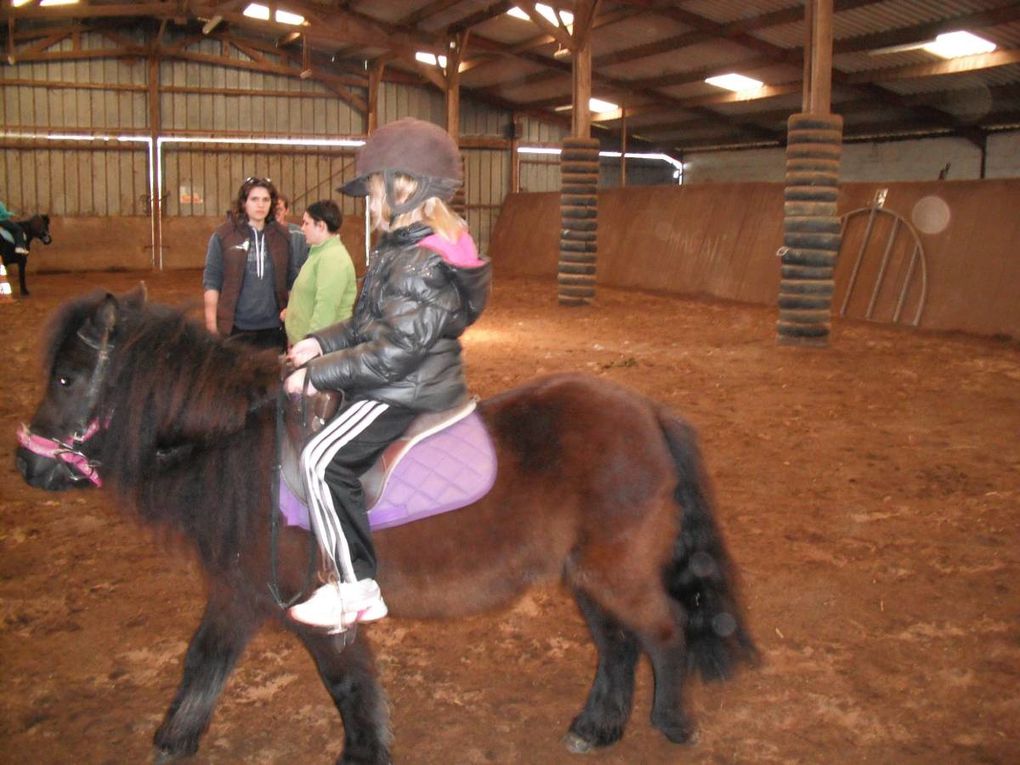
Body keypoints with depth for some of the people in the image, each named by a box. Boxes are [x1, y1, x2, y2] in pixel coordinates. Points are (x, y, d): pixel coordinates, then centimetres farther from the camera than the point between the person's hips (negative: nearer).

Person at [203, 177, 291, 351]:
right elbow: (211, 281, -3)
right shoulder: (223, 235, -4)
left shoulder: (282, 236, 5)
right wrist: (211, 323, -6)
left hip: (272, 327, 3)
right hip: (235, 327, -3)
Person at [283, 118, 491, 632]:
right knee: (318, 446, 18)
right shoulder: (401, 249, 12)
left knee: (325, 460, -21)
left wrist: (318, 374, -21)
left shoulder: (423, 265, -22)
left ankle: (358, 592, -11)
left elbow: (394, 352, -27)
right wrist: (322, 342, 4)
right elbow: (370, 323, 19)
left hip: (409, 394, -11)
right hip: (399, 382, 11)